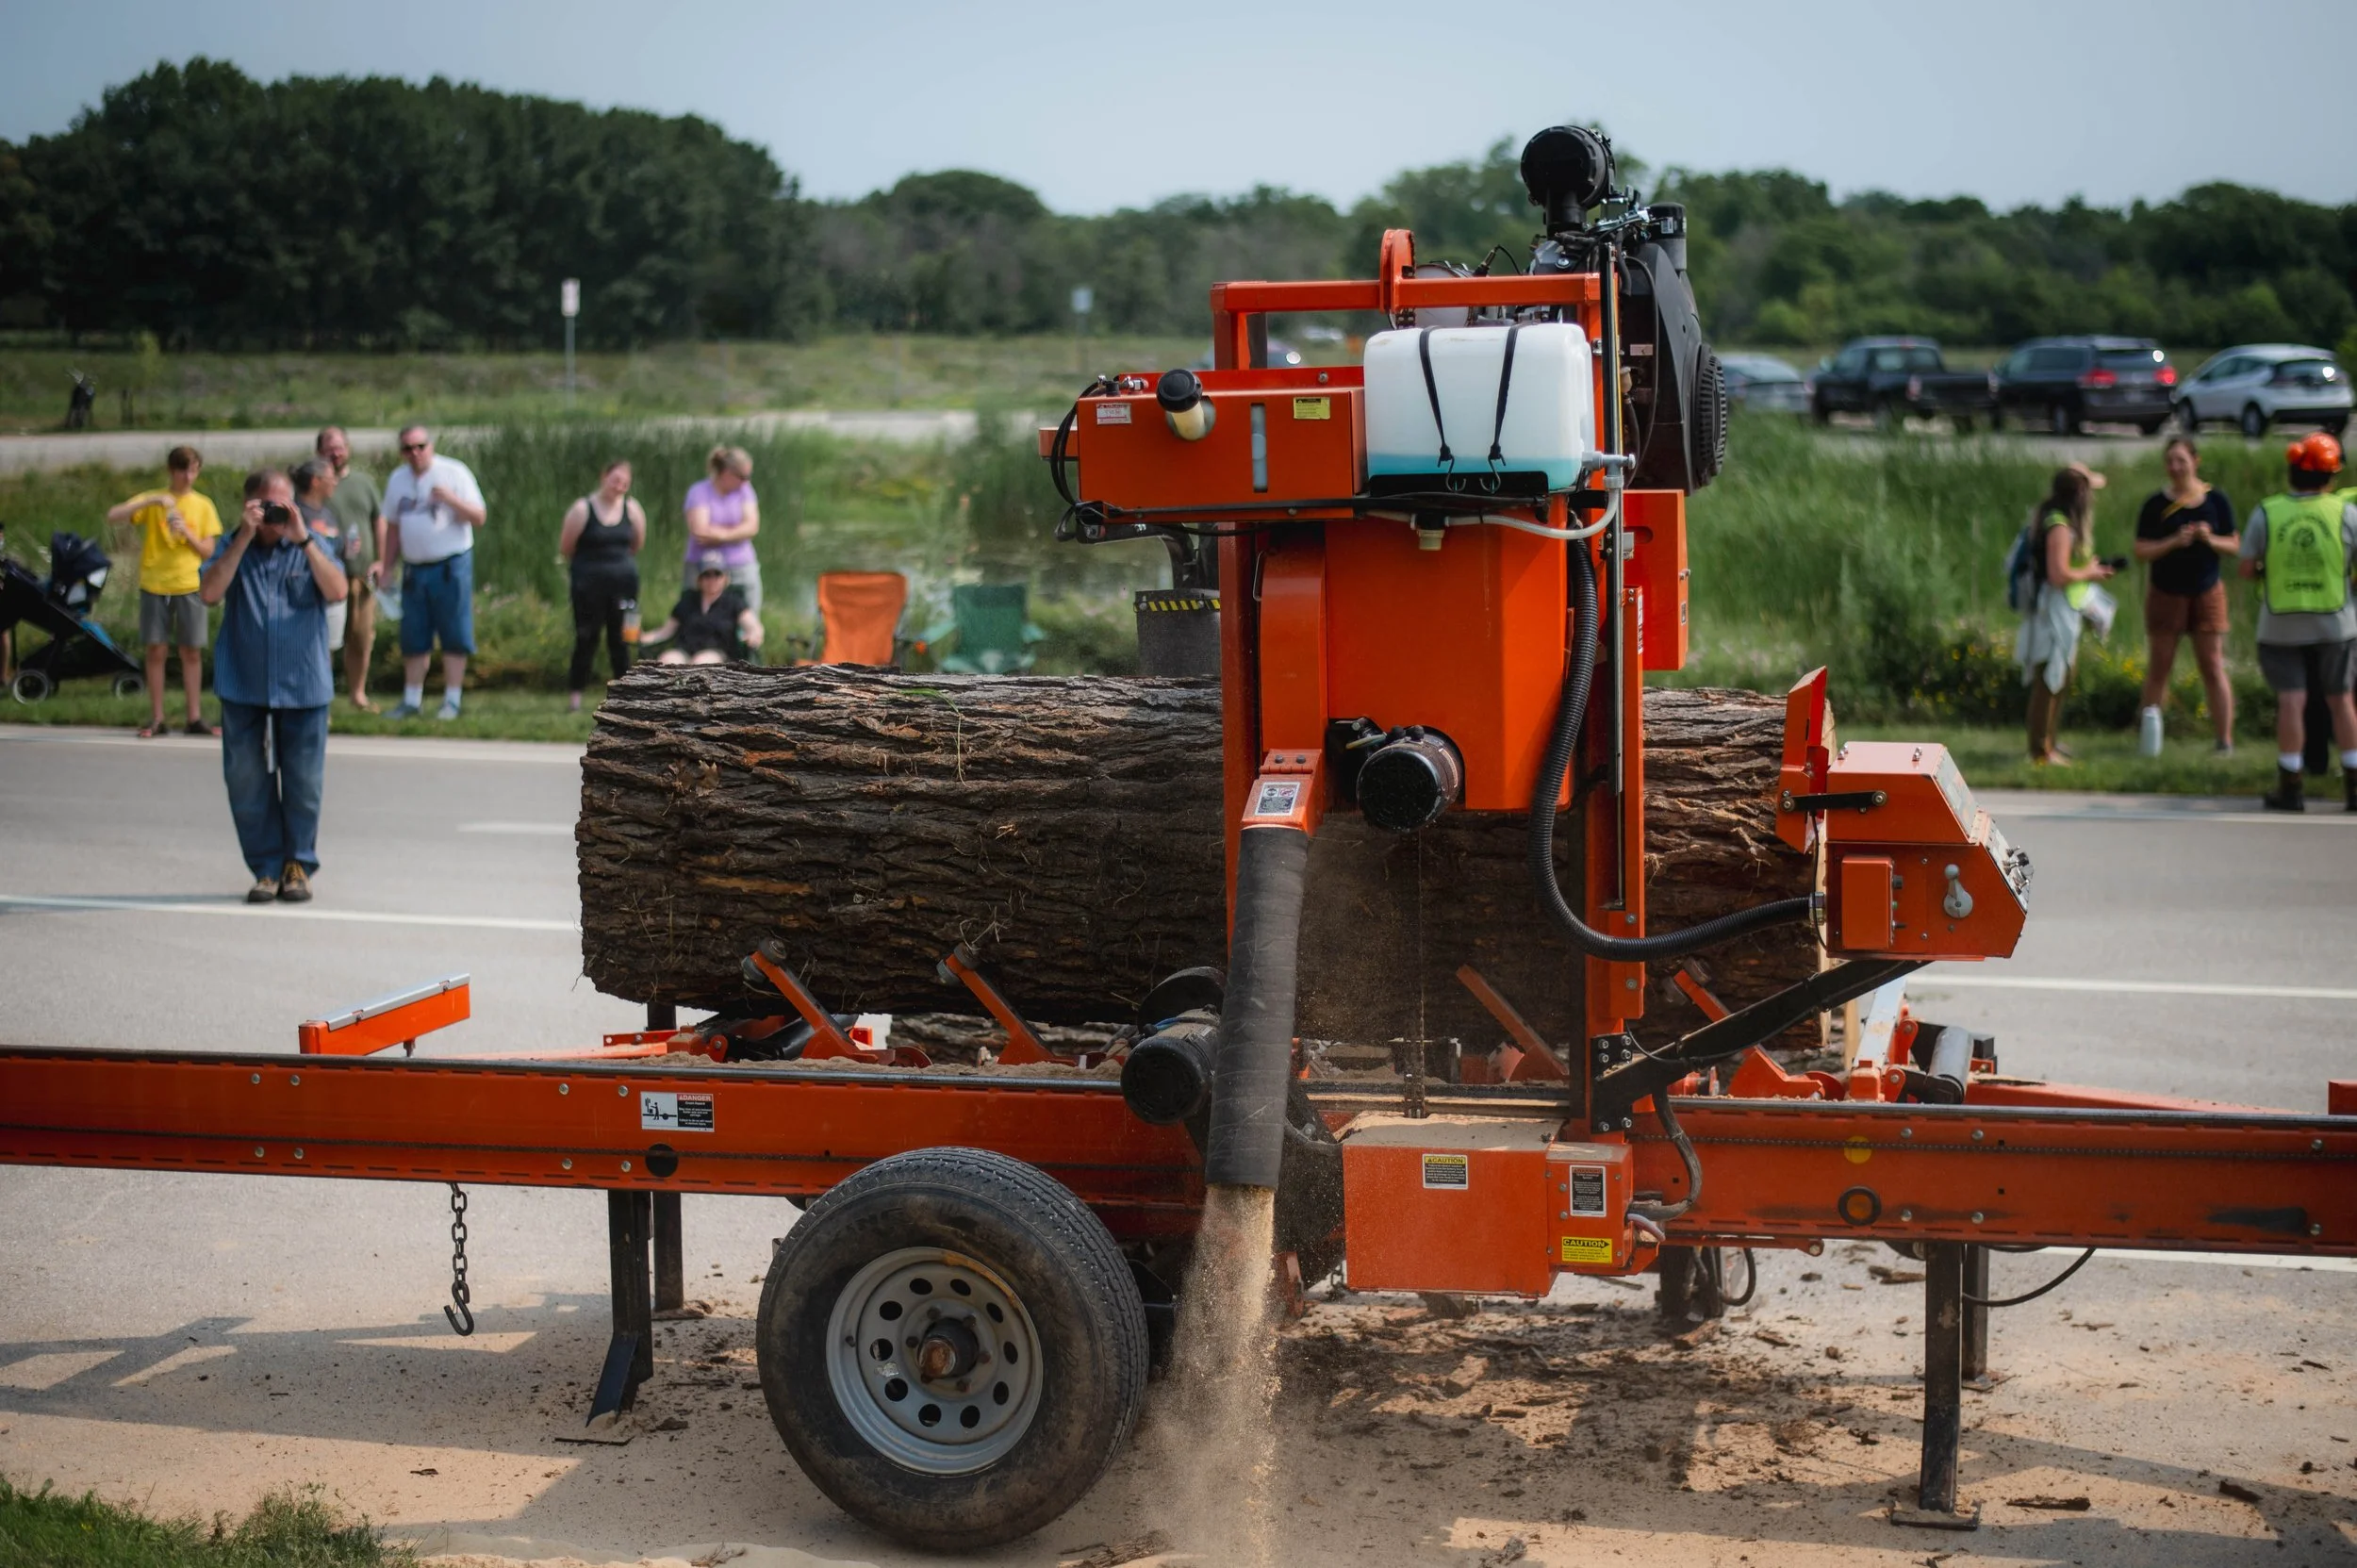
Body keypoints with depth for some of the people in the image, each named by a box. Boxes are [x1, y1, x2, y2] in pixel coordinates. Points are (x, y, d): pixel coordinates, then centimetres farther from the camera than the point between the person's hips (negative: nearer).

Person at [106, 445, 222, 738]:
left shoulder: (203, 505, 6)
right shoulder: (152, 500, 2)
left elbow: (208, 552, 4)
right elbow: (113, 515, -12)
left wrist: (187, 532, -14)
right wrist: (152, 500, -21)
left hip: (189, 585, 1)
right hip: (154, 585, -1)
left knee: (191, 651, 3)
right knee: (156, 650, 1)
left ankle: (194, 717, 9)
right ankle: (157, 719, 6)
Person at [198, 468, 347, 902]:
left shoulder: (310, 545, 3)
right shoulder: (233, 547, 4)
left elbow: (336, 591, -12)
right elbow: (210, 593, -11)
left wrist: (304, 539, -18)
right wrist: (243, 538, -15)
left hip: (303, 685, -1)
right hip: (243, 685, 1)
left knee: (303, 781, 5)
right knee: (247, 781, 3)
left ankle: (298, 865, 19)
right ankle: (267, 867, 14)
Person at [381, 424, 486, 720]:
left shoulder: (454, 473, -5)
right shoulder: (397, 480, 10)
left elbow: (478, 518, -8)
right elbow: (392, 526, 18)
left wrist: (451, 499, -25)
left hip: (451, 565, -5)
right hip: (414, 568, 5)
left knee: (454, 638, -3)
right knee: (414, 639, 7)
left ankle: (451, 701, 3)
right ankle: (412, 700, 15)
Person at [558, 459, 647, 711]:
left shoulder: (632, 509, 1)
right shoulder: (582, 510, -9)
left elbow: (638, 545, 15)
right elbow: (565, 548, -2)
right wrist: (588, 562, 11)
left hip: (623, 582, 3)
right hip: (589, 583, -3)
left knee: (620, 639, 7)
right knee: (586, 639, -1)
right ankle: (576, 697, 4)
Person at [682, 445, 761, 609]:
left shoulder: (744, 490, 8)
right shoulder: (699, 492, -3)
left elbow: (752, 526, -3)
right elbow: (700, 531, -14)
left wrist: (719, 534, -13)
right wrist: (738, 531, -4)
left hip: (742, 570, 3)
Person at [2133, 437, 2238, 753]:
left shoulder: (2216, 499, -1)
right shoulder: (2156, 504, -4)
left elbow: (2234, 546, 2)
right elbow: (2141, 551, -7)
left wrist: (2210, 539, -17)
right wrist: (2174, 542, -22)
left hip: (2207, 593, 0)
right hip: (2166, 594, 0)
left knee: (2213, 668, -1)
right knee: (2159, 667, 4)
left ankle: (2225, 740, 1)